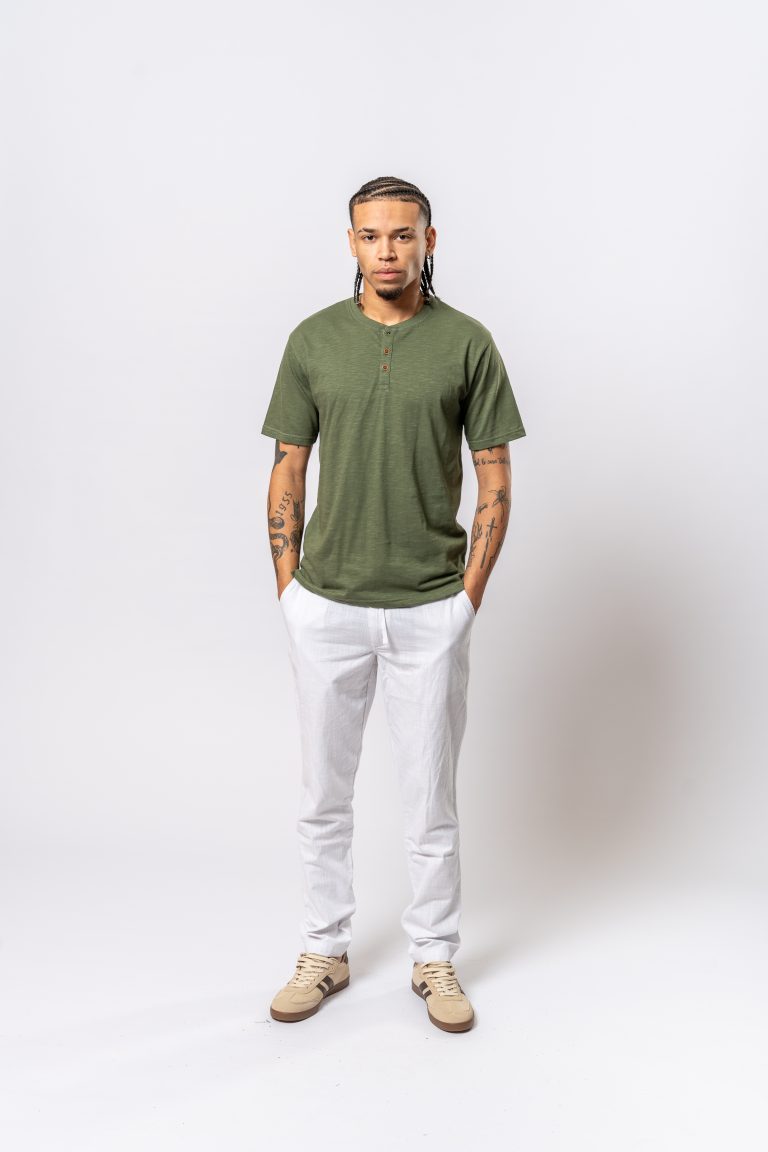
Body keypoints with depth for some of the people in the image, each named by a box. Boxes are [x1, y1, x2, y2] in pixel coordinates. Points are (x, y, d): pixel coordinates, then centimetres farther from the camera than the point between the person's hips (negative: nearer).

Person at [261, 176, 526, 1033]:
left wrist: (470, 594, -4)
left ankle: (434, 958, 26)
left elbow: (495, 478, 1)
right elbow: (288, 471, 5)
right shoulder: (313, 340, 2)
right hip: (326, 607, 2)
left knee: (431, 797, 9)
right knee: (323, 793, 11)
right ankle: (324, 952, 29)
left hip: (430, 611, -1)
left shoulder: (468, 342, -1)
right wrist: (289, 590, 1)